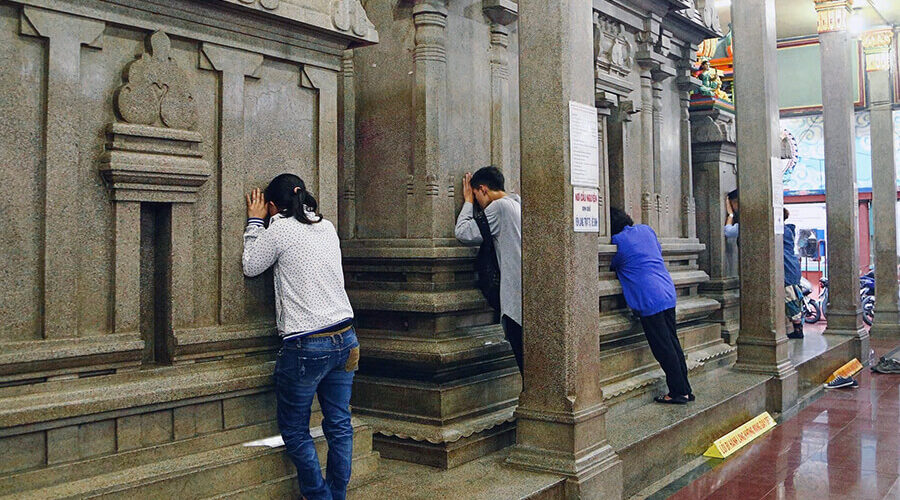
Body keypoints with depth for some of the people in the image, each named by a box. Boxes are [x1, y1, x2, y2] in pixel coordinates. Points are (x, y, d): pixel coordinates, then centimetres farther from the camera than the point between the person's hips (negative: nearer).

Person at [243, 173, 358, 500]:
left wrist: (255, 221, 15)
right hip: (345, 338, 7)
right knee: (339, 425, 12)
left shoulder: (280, 229, -7)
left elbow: (251, 267, 6)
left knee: (295, 430, 9)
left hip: (306, 346, -6)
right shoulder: (327, 227, 10)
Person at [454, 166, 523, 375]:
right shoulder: (519, 204, 18)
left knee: (522, 356, -5)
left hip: (516, 298, -9)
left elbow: (464, 233, -5)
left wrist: (468, 201, 8)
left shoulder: (499, 206, -8)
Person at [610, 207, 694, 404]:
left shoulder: (617, 241, -6)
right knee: (673, 342, 13)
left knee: (663, 348, 0)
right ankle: (685, 390, 19)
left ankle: (679, 392, 6)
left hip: (649, 299, -8)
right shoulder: (645, 229, 14)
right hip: (668, 292, 8)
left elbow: (611, 265, 7)